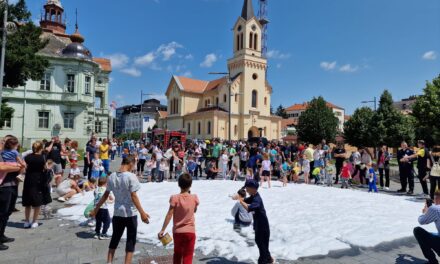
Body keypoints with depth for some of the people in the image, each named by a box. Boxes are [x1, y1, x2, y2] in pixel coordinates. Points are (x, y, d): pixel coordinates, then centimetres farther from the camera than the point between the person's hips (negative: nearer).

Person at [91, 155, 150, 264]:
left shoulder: (112, 176, 1)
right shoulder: (131, 176, -16)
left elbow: (105, 195, 7)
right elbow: (133, 196, -20)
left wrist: (96, 209, 20)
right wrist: (142, 213, -18)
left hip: (117, 212, 6)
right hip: (130, 213, -5)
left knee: (115, 238, 20)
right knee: (131, 240, 8)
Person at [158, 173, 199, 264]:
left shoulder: (175, 198, -12)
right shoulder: (194, 198, -8)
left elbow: (169, 215, -12)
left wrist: (162, 230, -5)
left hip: (177, 231, 1)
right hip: (190, 231, 0)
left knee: (177, 254, 24)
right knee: (188, 256, 7)